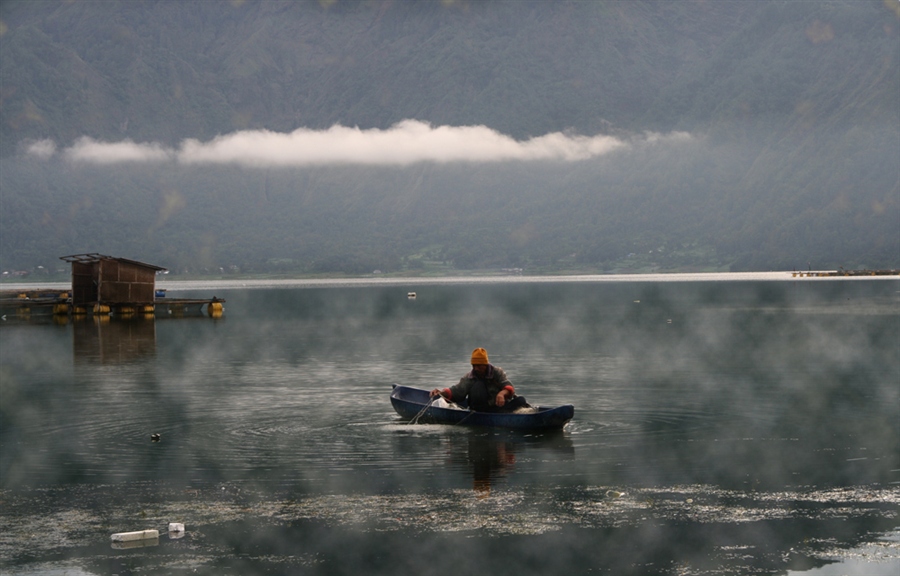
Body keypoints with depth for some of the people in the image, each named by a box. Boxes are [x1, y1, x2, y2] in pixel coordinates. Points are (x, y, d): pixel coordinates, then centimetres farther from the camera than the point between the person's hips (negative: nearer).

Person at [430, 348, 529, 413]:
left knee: (520, 400, -25)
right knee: (478, 385, -22)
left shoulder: (497, 372, 1)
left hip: (499, 406, 1)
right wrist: (442, 393, -34)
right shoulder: (469, 378, 2)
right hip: (481, 408, -1)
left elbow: (509, 387, -13)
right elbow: (458, 390, -14)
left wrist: (502, 393, -38)